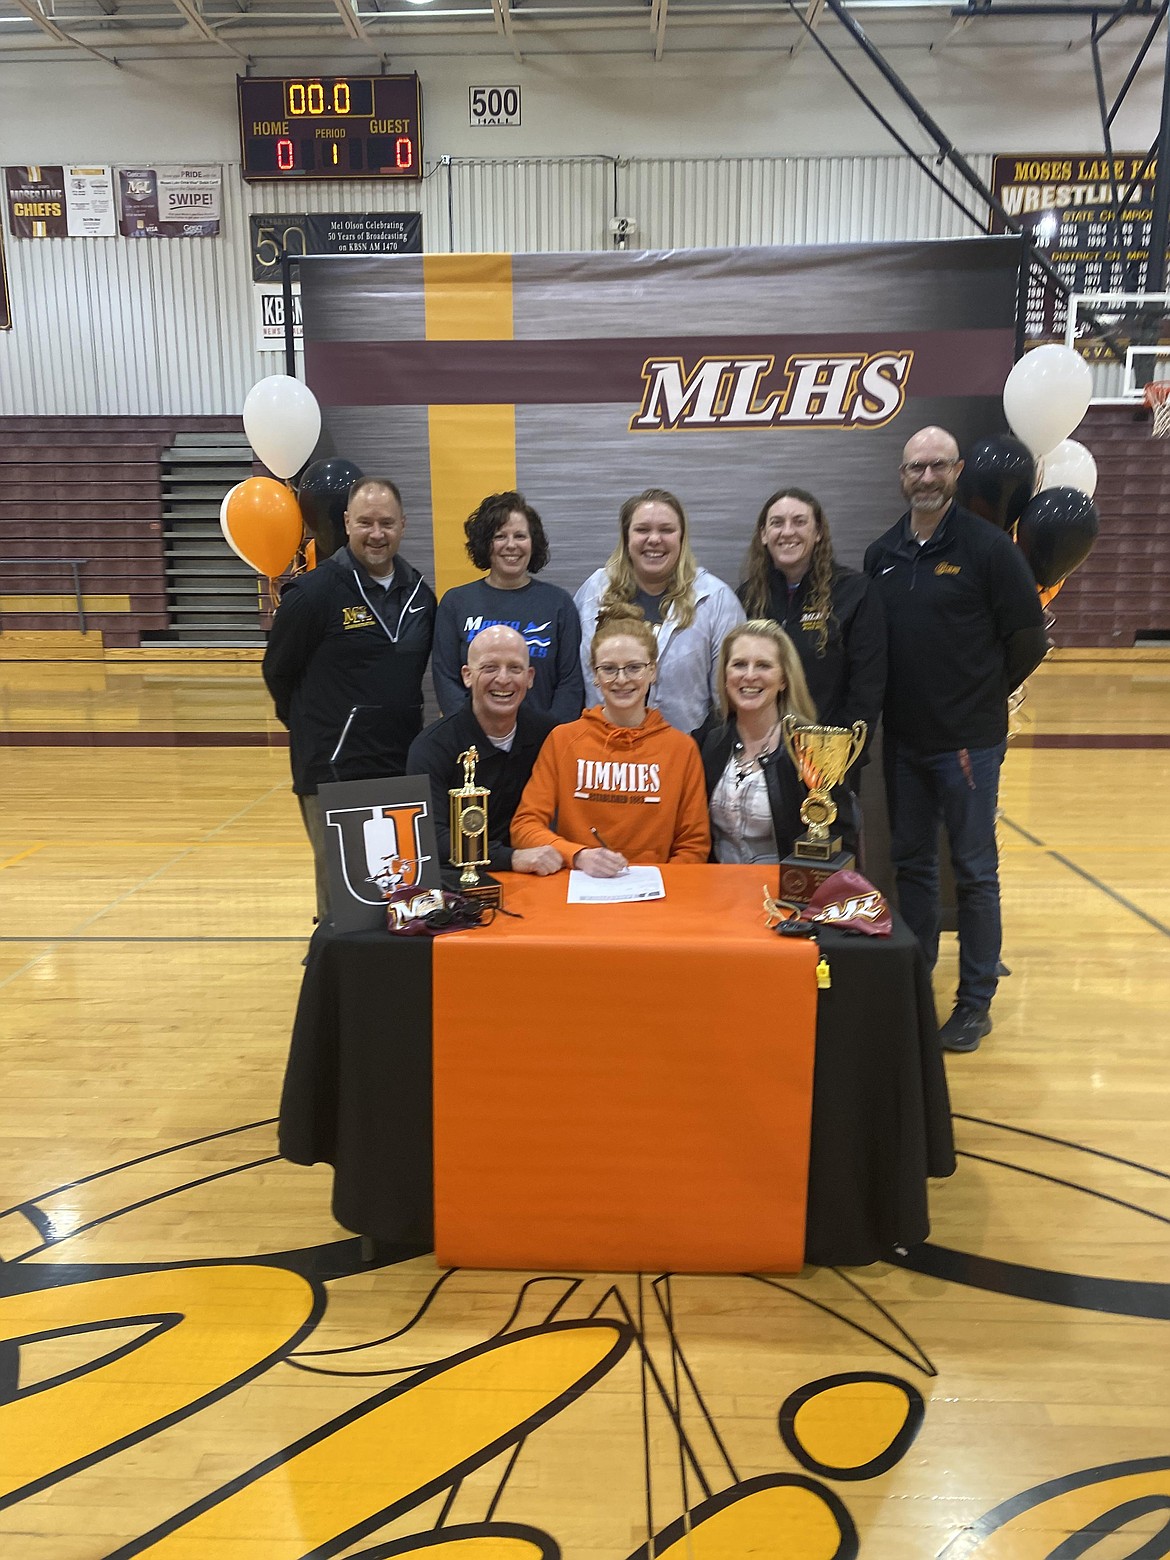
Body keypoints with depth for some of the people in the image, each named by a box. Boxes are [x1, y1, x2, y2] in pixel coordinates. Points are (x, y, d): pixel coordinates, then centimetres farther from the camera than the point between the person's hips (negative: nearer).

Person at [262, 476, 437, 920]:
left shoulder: (420, 593, 7)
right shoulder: (314, 591, -10)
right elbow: (278, 673, -1)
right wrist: (315, 729, 8)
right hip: (334, 772, -5)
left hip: (406, 769, 5)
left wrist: (399, 724, 13)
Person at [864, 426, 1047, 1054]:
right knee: (911, 863, 14)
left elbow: (1028, 640, -5)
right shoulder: (881, 554, 6)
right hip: (902, 740, 5)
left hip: (968, 741, -5)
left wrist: (981, 696, 2)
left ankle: (975, 1002, 17)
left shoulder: (988, 547, -8)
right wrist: (902, 698, 5)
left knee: (974, 872, 4)